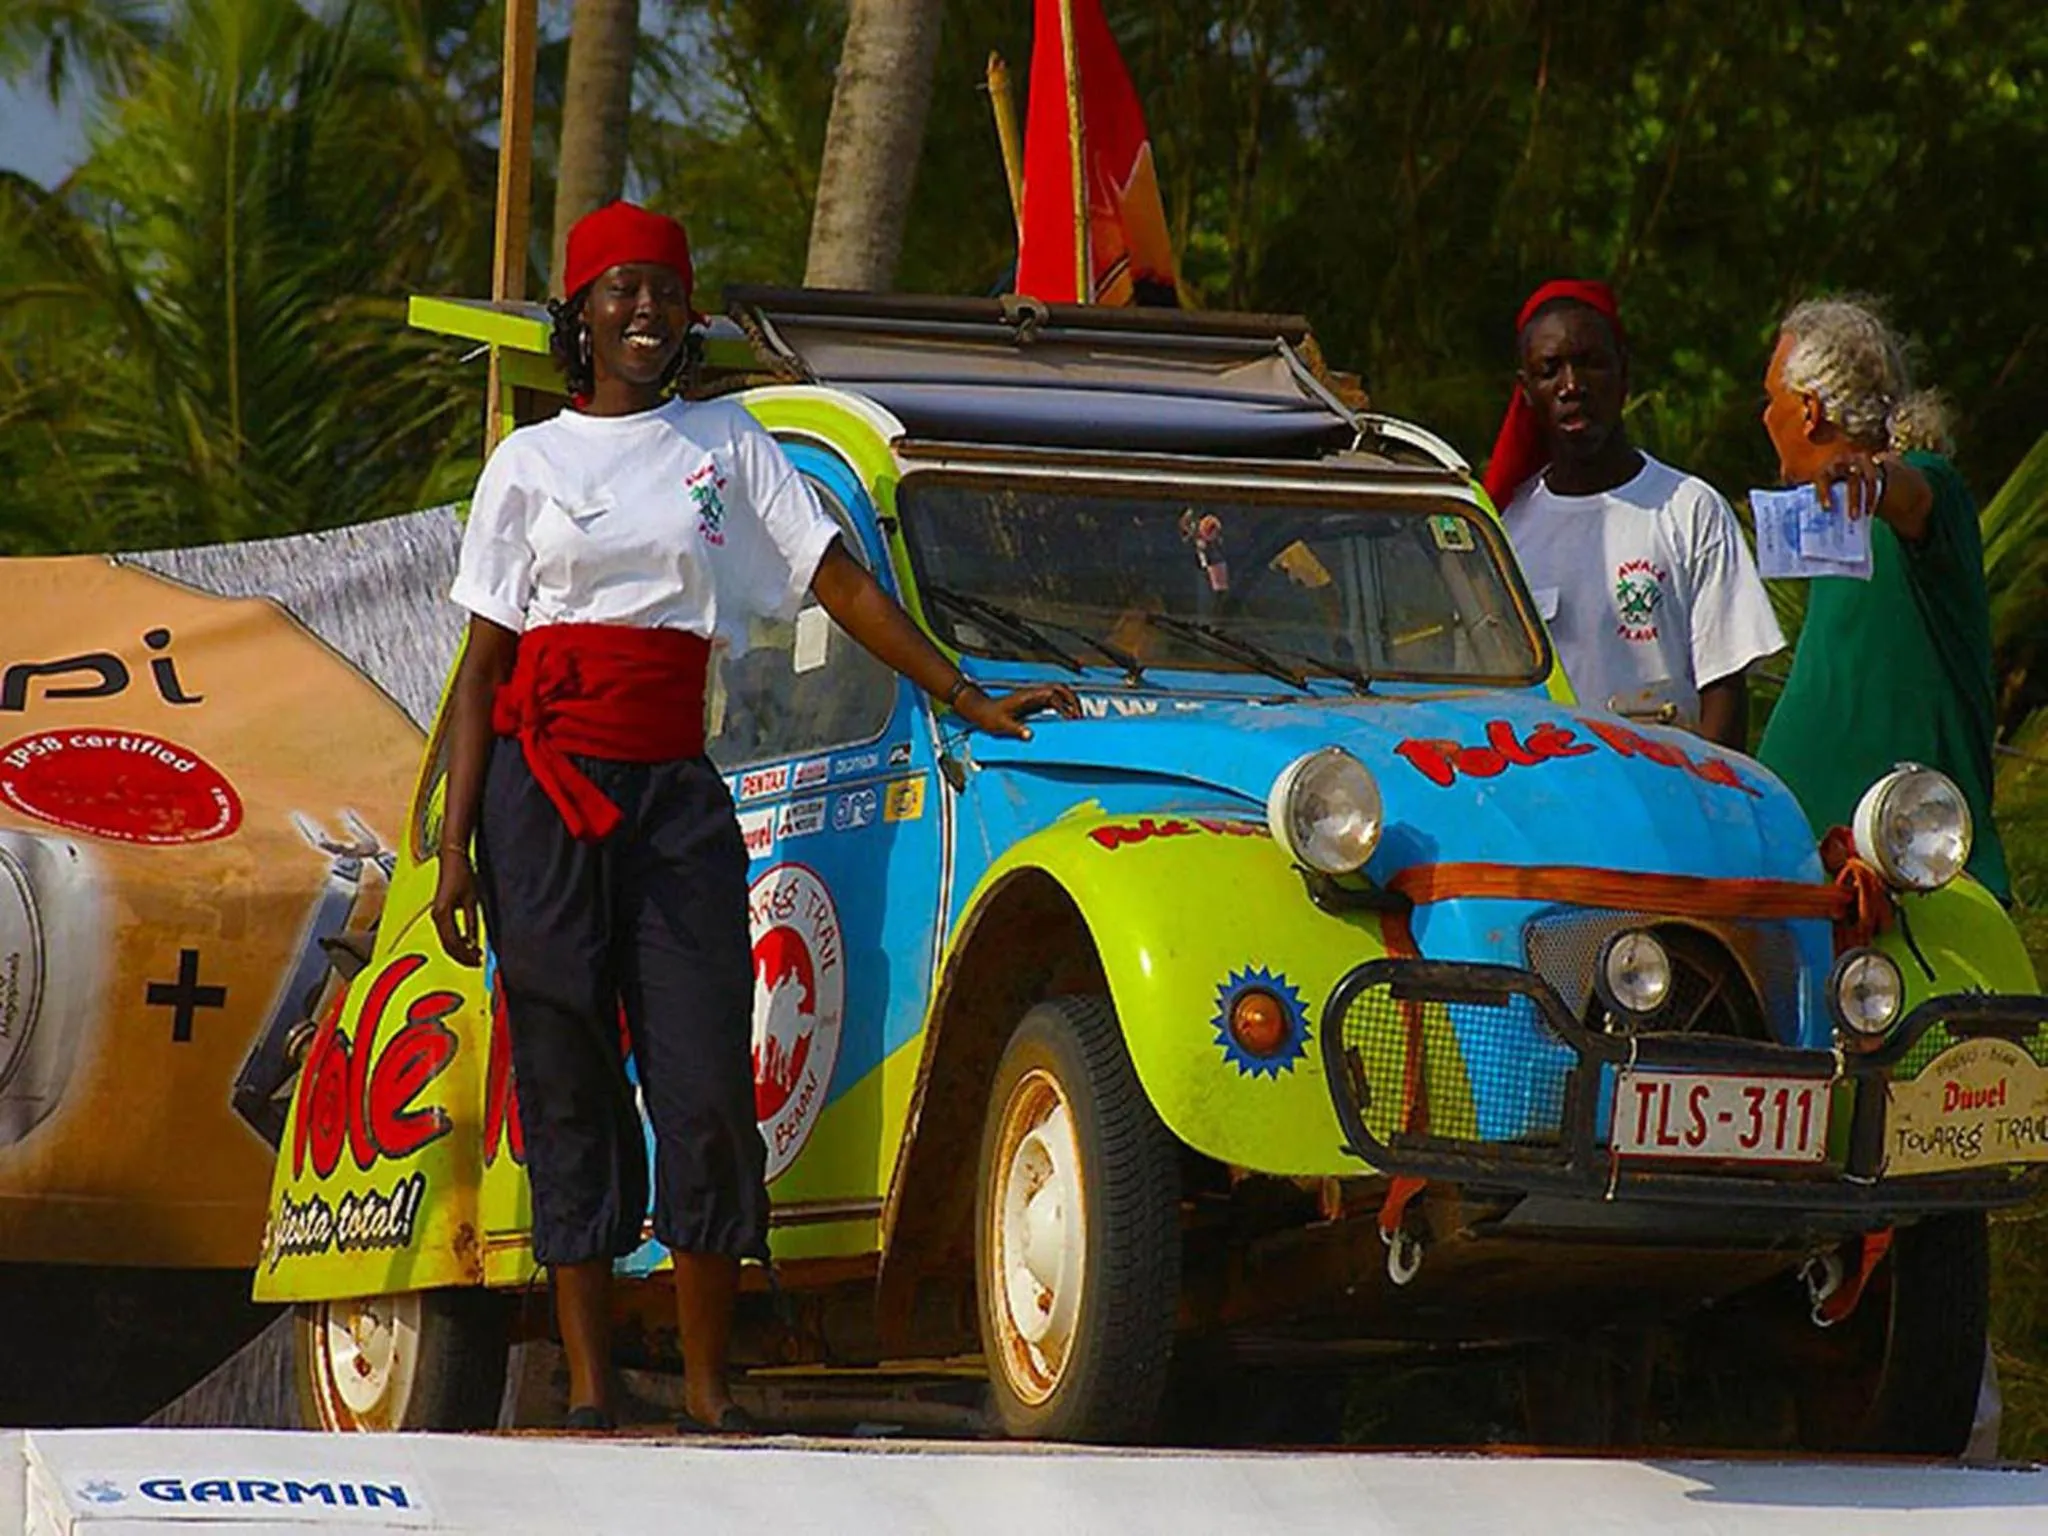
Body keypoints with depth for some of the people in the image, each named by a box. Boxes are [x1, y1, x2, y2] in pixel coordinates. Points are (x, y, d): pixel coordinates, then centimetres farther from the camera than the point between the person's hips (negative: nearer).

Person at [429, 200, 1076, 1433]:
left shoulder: (725, 442, 13)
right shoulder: (531, 461, 9)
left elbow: (842, 583, 11)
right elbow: (486, 663, 7)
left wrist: (970, 700, 3)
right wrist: (457, 848, 0)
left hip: (676, 788, 1)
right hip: (543, 785, -1)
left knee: (708, 1080, -7)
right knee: (568, 1081, -1)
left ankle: (710, 1390, -2)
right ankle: (589, 1385, 2)